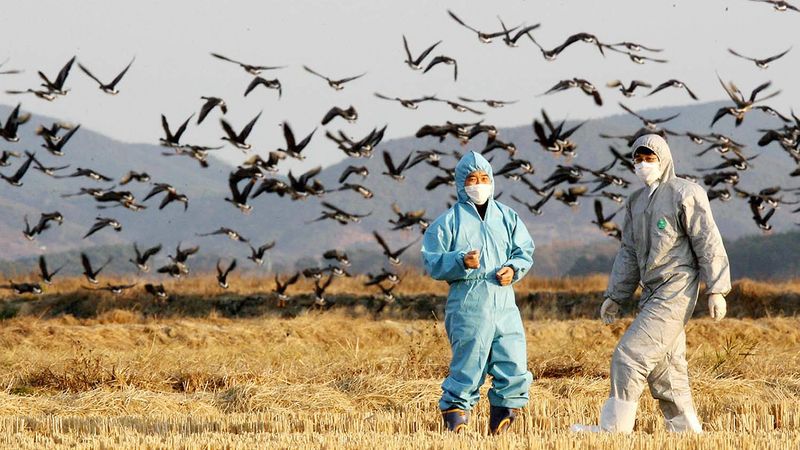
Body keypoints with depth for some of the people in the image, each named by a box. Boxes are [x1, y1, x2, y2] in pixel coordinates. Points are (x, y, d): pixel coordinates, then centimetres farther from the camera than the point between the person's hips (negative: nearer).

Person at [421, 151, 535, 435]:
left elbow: (524, 251, 19)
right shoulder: (449, 221, 3)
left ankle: (499, 425, 14)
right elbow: (432, 262, -1)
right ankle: (454, 415, 7)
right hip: (468, 303, -4)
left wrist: (513, 268, -2)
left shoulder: (507, 217, 15)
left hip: (504, 302, 4)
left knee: (514, 365, 0)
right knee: (468, 366, -8)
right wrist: (461, 262, -17)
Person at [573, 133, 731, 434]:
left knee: (630, 356, -13)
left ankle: (614, 429, -9)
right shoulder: (636, 202, 17)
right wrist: (615, 297, 18)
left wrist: (716, 290, -13)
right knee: (665, 369, 7)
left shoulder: (685, 194, -6)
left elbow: (708, 243, -9)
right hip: (652, 293, 8)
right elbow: (629, 252, 22)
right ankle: (688, 434, 13)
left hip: (676, 293, -8)